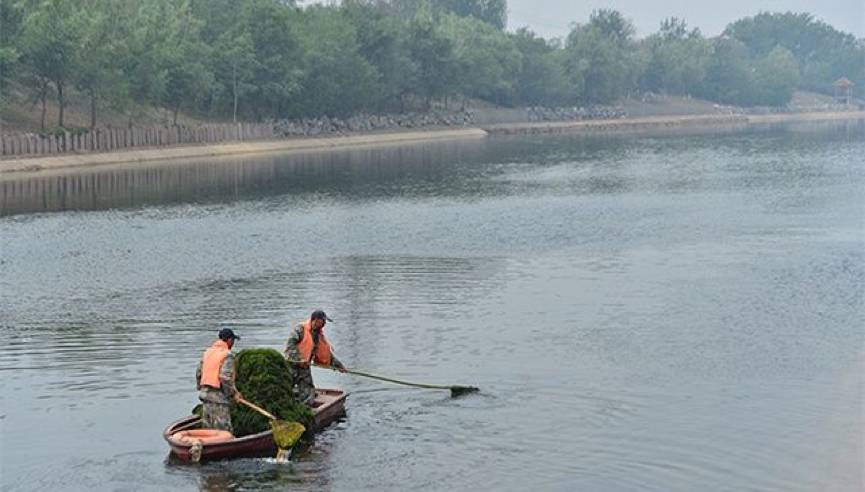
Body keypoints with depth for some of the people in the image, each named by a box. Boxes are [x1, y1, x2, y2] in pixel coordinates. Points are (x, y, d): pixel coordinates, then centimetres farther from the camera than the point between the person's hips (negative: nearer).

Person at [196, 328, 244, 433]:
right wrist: (234, 393, -9)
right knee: (224, 430, -6)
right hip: (219, 396, -8)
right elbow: (225, 378, -19)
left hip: (205, 393, 8)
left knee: (207, 428, 12)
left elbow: (199, 373, 14)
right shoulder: (227, 355, -11)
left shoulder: (207, 352, 12)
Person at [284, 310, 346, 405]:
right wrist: (299, 359, -25)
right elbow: (290, 344, -21)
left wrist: (338, 365, 15)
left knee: (308, 394, 4)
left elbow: (327, 353, 20)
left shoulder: (319, 336, 13)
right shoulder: (300, 328, -11)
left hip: (304, 367, 8)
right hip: (291, 364, -8)